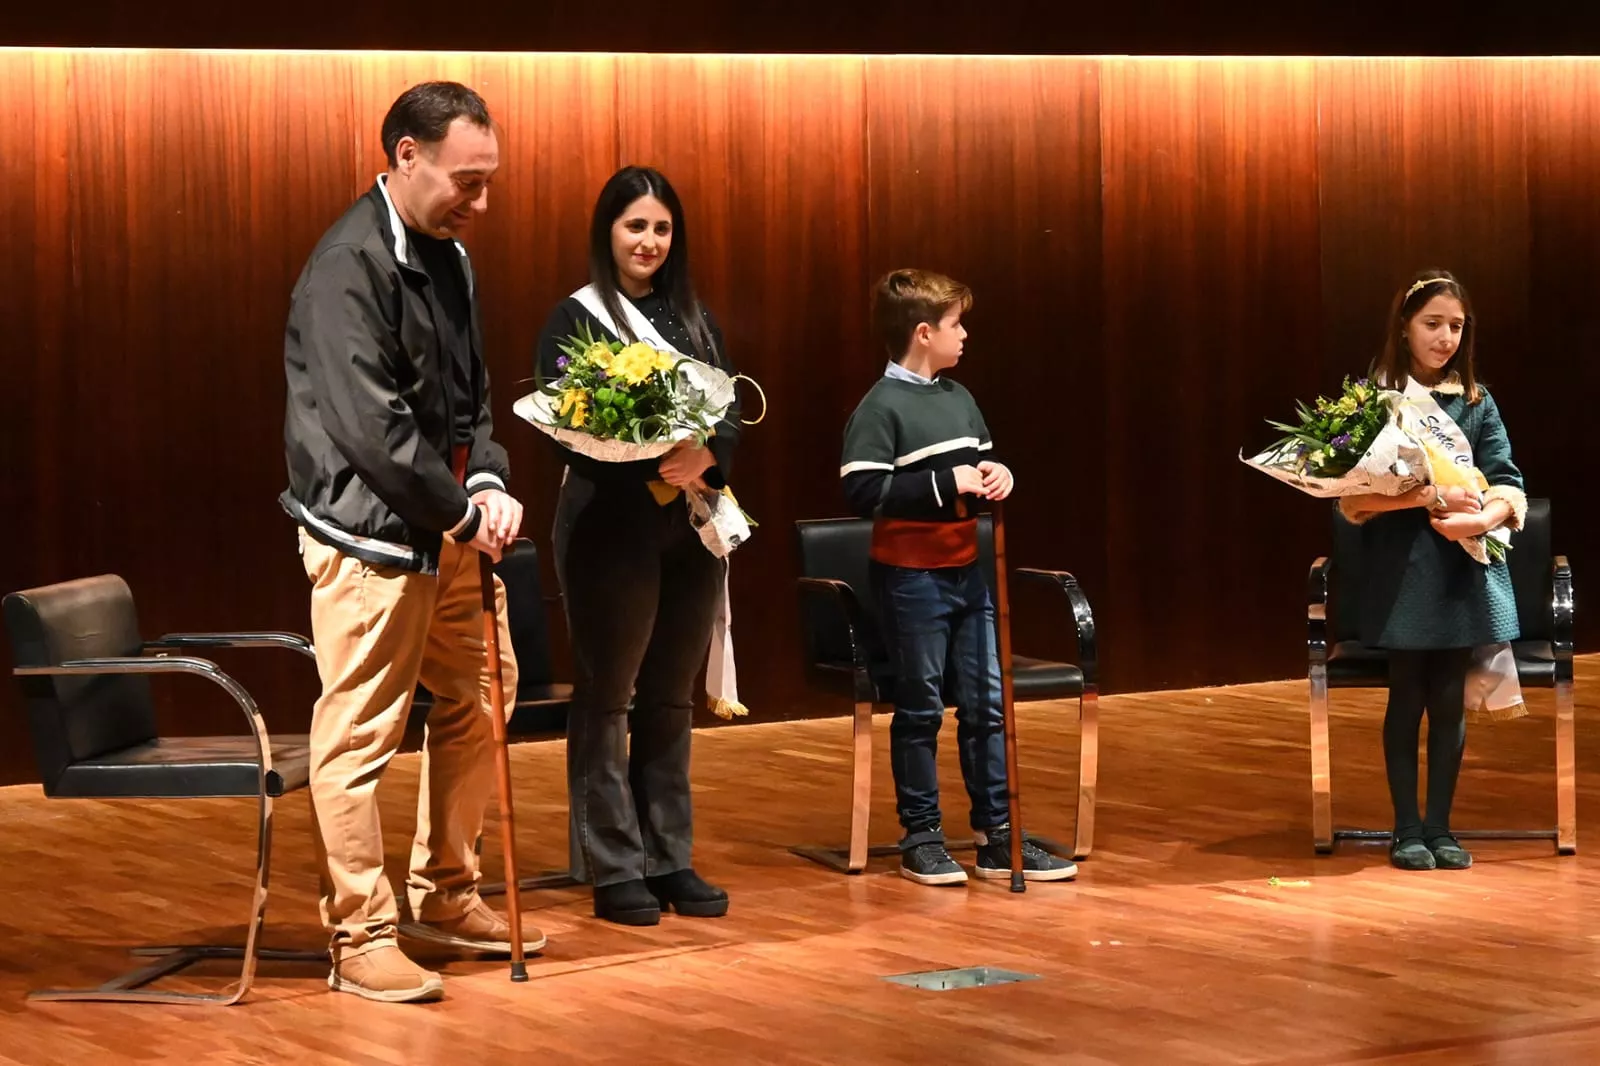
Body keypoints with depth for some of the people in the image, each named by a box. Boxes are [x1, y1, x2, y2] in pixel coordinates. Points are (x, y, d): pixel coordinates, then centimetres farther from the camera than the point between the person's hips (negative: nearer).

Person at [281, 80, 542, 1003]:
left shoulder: (448, 258, 10)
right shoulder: (350, 267, -18)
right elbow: (373, 428, -23)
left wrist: (490, 484, -3)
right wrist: (465, 511, -15)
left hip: (450, 527, 10)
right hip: (371, 535, -10)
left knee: (480, 701, 17)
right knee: (359, 736, -4)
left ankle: (444, 897, 30)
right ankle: (361, 939, 3)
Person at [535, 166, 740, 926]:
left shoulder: (694, 319, 14)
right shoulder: (576, 319, -2)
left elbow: (731, 415, 7)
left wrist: (704, 458, -15)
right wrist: (652, 470, -24)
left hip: (691, 527, 5)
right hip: (612, 526, -5)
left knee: (670, 700, 11)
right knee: (606, 698, -1)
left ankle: (670, 858, 17)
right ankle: (613, 869, 4)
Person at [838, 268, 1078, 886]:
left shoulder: (959, 399, 11)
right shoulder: (882, 407, -13)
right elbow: (863, 491, -22)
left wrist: (997, 477, 1)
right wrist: (945, 484, -24)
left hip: (966, 572, 7)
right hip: (911, 577, -7)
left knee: (987, 704, 7)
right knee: (920, 709, 2)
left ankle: (997, 837, 13)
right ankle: (921, 839, 12)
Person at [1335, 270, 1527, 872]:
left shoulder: (1476, 401, 8)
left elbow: (1506, 482, 1)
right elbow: (1357, 491, -9)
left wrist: (1485, 517, -21)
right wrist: (1433, 499, -21)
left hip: (1463, 567, 2)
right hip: (1401, 567, -2)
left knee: (1450, 699, 4)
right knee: (1408, 697, 1)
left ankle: (1440, 827, 13)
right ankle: (1407, 828, 10)